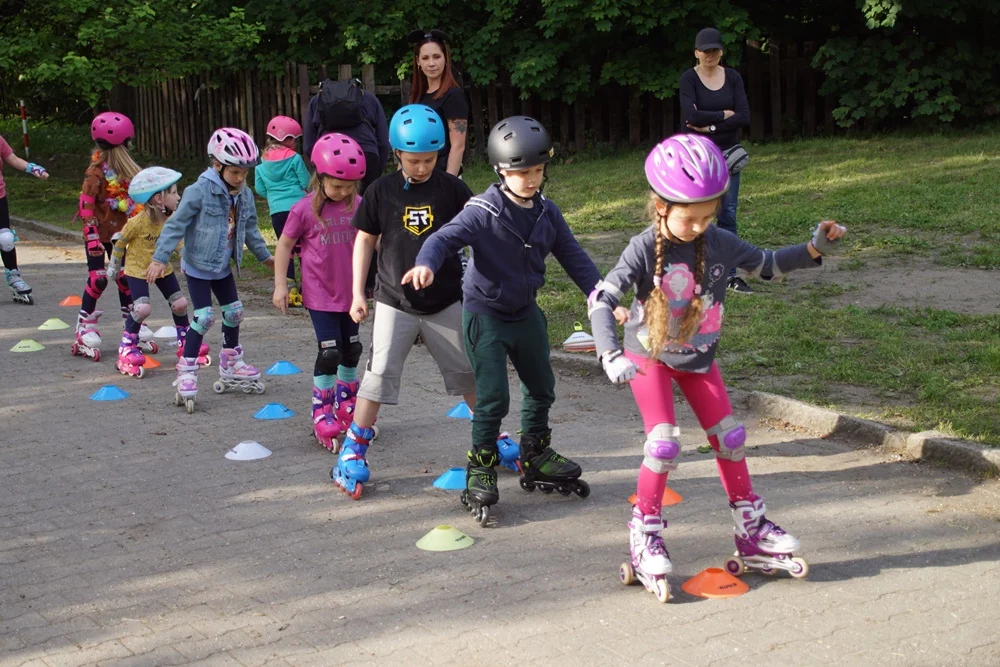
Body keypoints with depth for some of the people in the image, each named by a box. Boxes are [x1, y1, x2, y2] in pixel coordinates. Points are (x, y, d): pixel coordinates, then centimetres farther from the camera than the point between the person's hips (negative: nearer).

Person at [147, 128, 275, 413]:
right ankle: (186, 373, -4)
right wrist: (160, 258, -23)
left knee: (234, 313, 14)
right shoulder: (200, 191, -21)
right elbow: (175, 224, -20)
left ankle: (231, 366, 32)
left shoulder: (244, 196, 0)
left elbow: (250, 229, 16)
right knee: (204, 317, -12)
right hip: (198, 266, -7)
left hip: (223, 267, 7)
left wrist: (264, 256, 25)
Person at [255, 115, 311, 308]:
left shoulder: (262, 162, 6)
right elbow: (307, 183, -3)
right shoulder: (294, 158, -5)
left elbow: (259, 189, 9)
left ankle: (290, 290, 5)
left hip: (277, 211, 3)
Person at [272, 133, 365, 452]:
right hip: (321, 294, -4)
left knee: (351, 350, 15)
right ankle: (322, 416, 5)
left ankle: (347, 408, 34)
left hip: (351, 291, 5)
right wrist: (280, 284, -7)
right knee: (329, 352, -9)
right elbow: (284, 245, -3)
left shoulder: (358, 205, -4)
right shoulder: (305, 209, -13)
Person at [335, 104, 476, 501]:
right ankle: (353, 453, 5)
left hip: (445, 302, 1)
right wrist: (358, 293, 2)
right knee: (378, 375, -5)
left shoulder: (451, 188, -4)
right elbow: (365, 241, 4)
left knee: (468, 373, 9)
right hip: (395, 302, -1)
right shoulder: (382, 191, -3)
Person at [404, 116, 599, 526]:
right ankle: (481, 470, 10)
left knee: (541, 389, 19)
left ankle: (536, 459, 38)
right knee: (492, 399, -8)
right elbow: (446, 237, -29)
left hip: (526, 313, 7)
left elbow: (573, 256, 6)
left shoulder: (546, 212, -1)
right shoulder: (483, 212, -20)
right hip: (485, 315, -7)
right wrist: (426, 264, -51)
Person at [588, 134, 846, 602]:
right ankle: (645, 537, 2)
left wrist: (814, 249, -10)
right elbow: (601, 299, -29)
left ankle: (751, 532, 20)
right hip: (649, 358, -4)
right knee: (664, 444, -16)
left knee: (729, 439, 5)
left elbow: (767, 265, 4)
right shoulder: (645, 249, -24)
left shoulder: (720, 243, -12)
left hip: (698, 359, 4)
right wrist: (612, 357, -41)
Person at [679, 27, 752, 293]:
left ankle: (731, 274, 7)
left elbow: (744, 118, -7)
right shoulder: (689, 79, -6)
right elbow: (691, 116, -20)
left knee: (728, 213, 3)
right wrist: (724, 115, -11)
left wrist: (709, 126, -13)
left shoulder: (733, 77, 3)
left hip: (728, 152, 3)